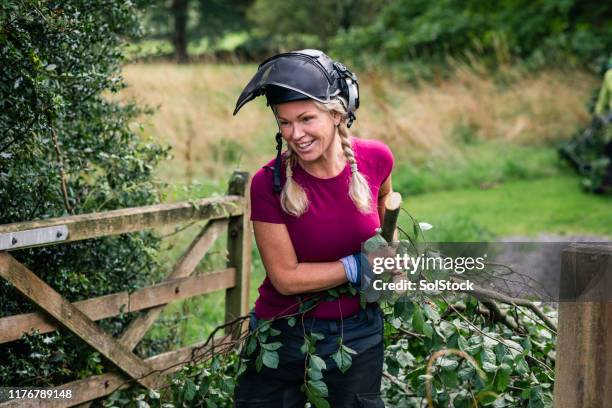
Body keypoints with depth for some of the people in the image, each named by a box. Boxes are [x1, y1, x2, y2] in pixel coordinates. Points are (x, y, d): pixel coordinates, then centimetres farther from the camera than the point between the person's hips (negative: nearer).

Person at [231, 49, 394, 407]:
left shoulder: (375, 159, -12)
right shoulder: (269, 184, -19)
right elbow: (286, 277, -16)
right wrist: (362, 267, -19)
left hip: (358, 333, 2)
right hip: (283, 335, -2)